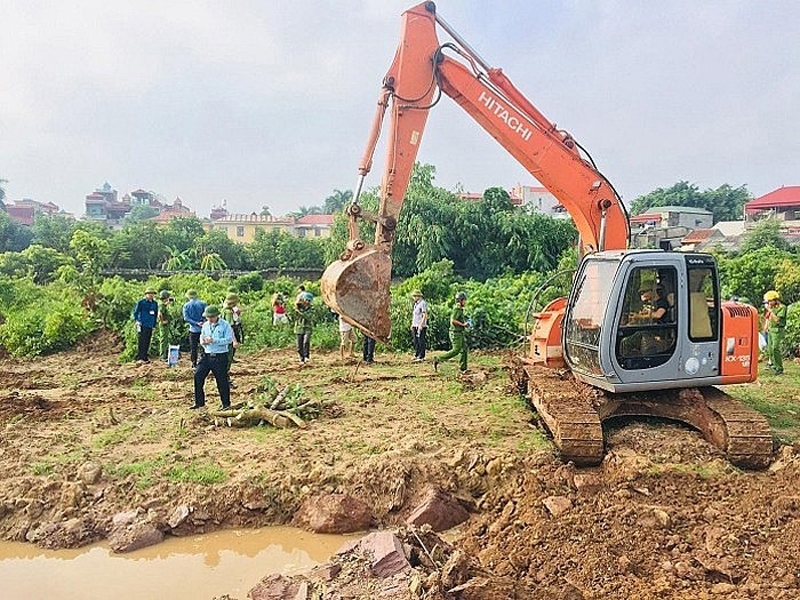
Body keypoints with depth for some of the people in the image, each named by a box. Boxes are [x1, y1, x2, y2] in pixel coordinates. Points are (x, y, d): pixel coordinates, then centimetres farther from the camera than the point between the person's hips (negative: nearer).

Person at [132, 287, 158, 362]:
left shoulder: (155, 304, 14)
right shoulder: (141, 302, -2)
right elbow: (135, 312, 1)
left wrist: (154, 325, 18)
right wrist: (136, 321, -11)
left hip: (150, 326, 6)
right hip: (142, 325, -6)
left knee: (147, 343, 8)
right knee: (141, 342, -9)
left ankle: (145, 357, 14)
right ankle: (139, 358, -8)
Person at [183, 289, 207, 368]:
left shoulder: (186, 306, 0)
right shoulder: (202, 304, -3)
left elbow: (186, 318, -9)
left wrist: (196, 323, -13)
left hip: (193, 329, 0)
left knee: (193, 348, 8)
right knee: (203, 347, 9)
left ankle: (194, 364, 10)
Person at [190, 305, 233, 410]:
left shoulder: (225, 325, -7)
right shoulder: (205, 325, 10)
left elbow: (229, 339, -15)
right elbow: (202, 336, 21)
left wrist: (214, 340, -23)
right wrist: (202, 341, -4)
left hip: (220, 357, -5)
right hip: (207, 356, 6)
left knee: (222, 381, 1)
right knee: (197, 376, -3)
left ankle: (226, 404, 17)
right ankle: (199, 402, 10)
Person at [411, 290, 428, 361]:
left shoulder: (423, 303, -11)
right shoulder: (416, 304, 16)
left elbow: (425, 315, -17)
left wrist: (421, 325, -21)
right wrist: (412, 324, 19)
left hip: (421, 326, -9)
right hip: (415, 326, 9)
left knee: (421, 341, -7)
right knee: (416, 341, 12)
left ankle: (421, 357, -5)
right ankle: (416, 355, 19)